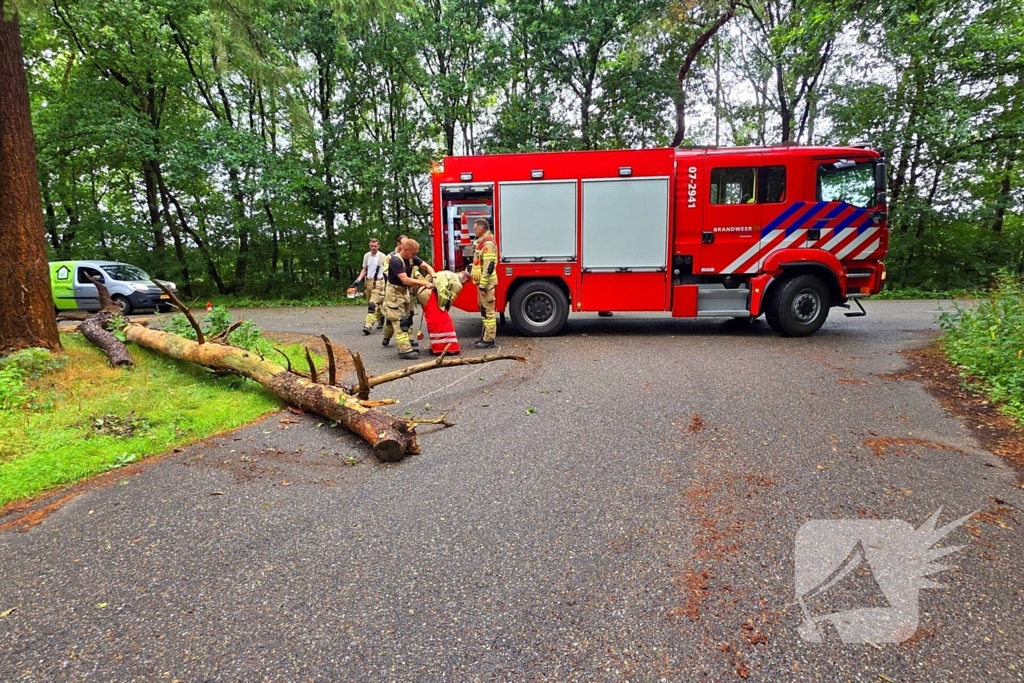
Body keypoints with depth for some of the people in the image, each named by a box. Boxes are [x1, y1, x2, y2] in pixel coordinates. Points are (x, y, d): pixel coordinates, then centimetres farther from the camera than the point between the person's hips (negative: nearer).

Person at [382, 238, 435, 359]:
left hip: (405, 292, 8)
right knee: (399, 320, -11)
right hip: (394, 293, -8)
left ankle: (386, 338, 42)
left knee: (393, 318, 20)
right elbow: (405, 280, -32)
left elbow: (426, 266, 6)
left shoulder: (412, 258, -4)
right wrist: (424, 283, -31)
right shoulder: (395, 261, -26)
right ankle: (405, 350, -14)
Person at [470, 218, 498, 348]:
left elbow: (489, 266, -22)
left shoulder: (488, 242, -16)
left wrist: (483, 285, -23)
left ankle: (489, 340, -2)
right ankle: (484, 337, 22)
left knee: (487, 311, -6)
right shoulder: (482, 242, 17)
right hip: (482, 282, 11)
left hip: (486, 283, -11)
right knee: (484, 311, 14)